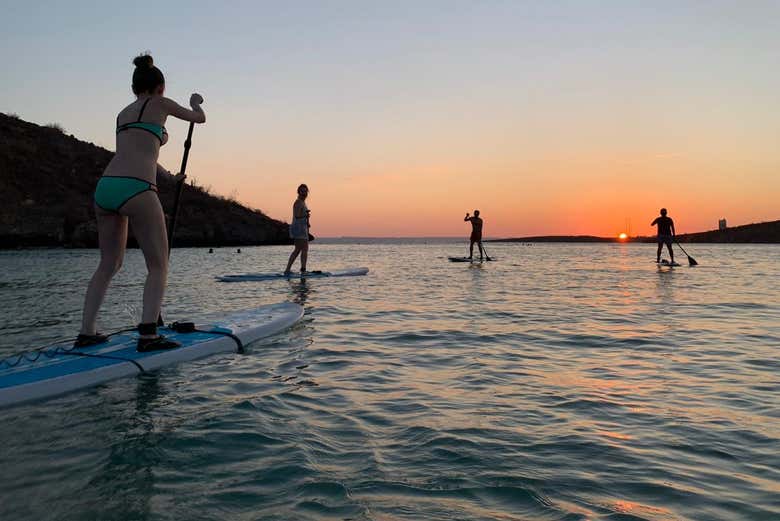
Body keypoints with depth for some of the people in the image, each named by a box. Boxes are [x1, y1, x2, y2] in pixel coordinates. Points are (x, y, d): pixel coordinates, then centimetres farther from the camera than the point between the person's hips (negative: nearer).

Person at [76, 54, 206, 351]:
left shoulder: (123, 114, 26)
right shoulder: (160, 104, 8)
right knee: (158, 266, 0)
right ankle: (148, 335, -12)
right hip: (135, 190, -7)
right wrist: (196, 103, 45)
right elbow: (200, 119, 22)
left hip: (104, 188, 7)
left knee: (109, 265, 18)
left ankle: (86, 333, 17)